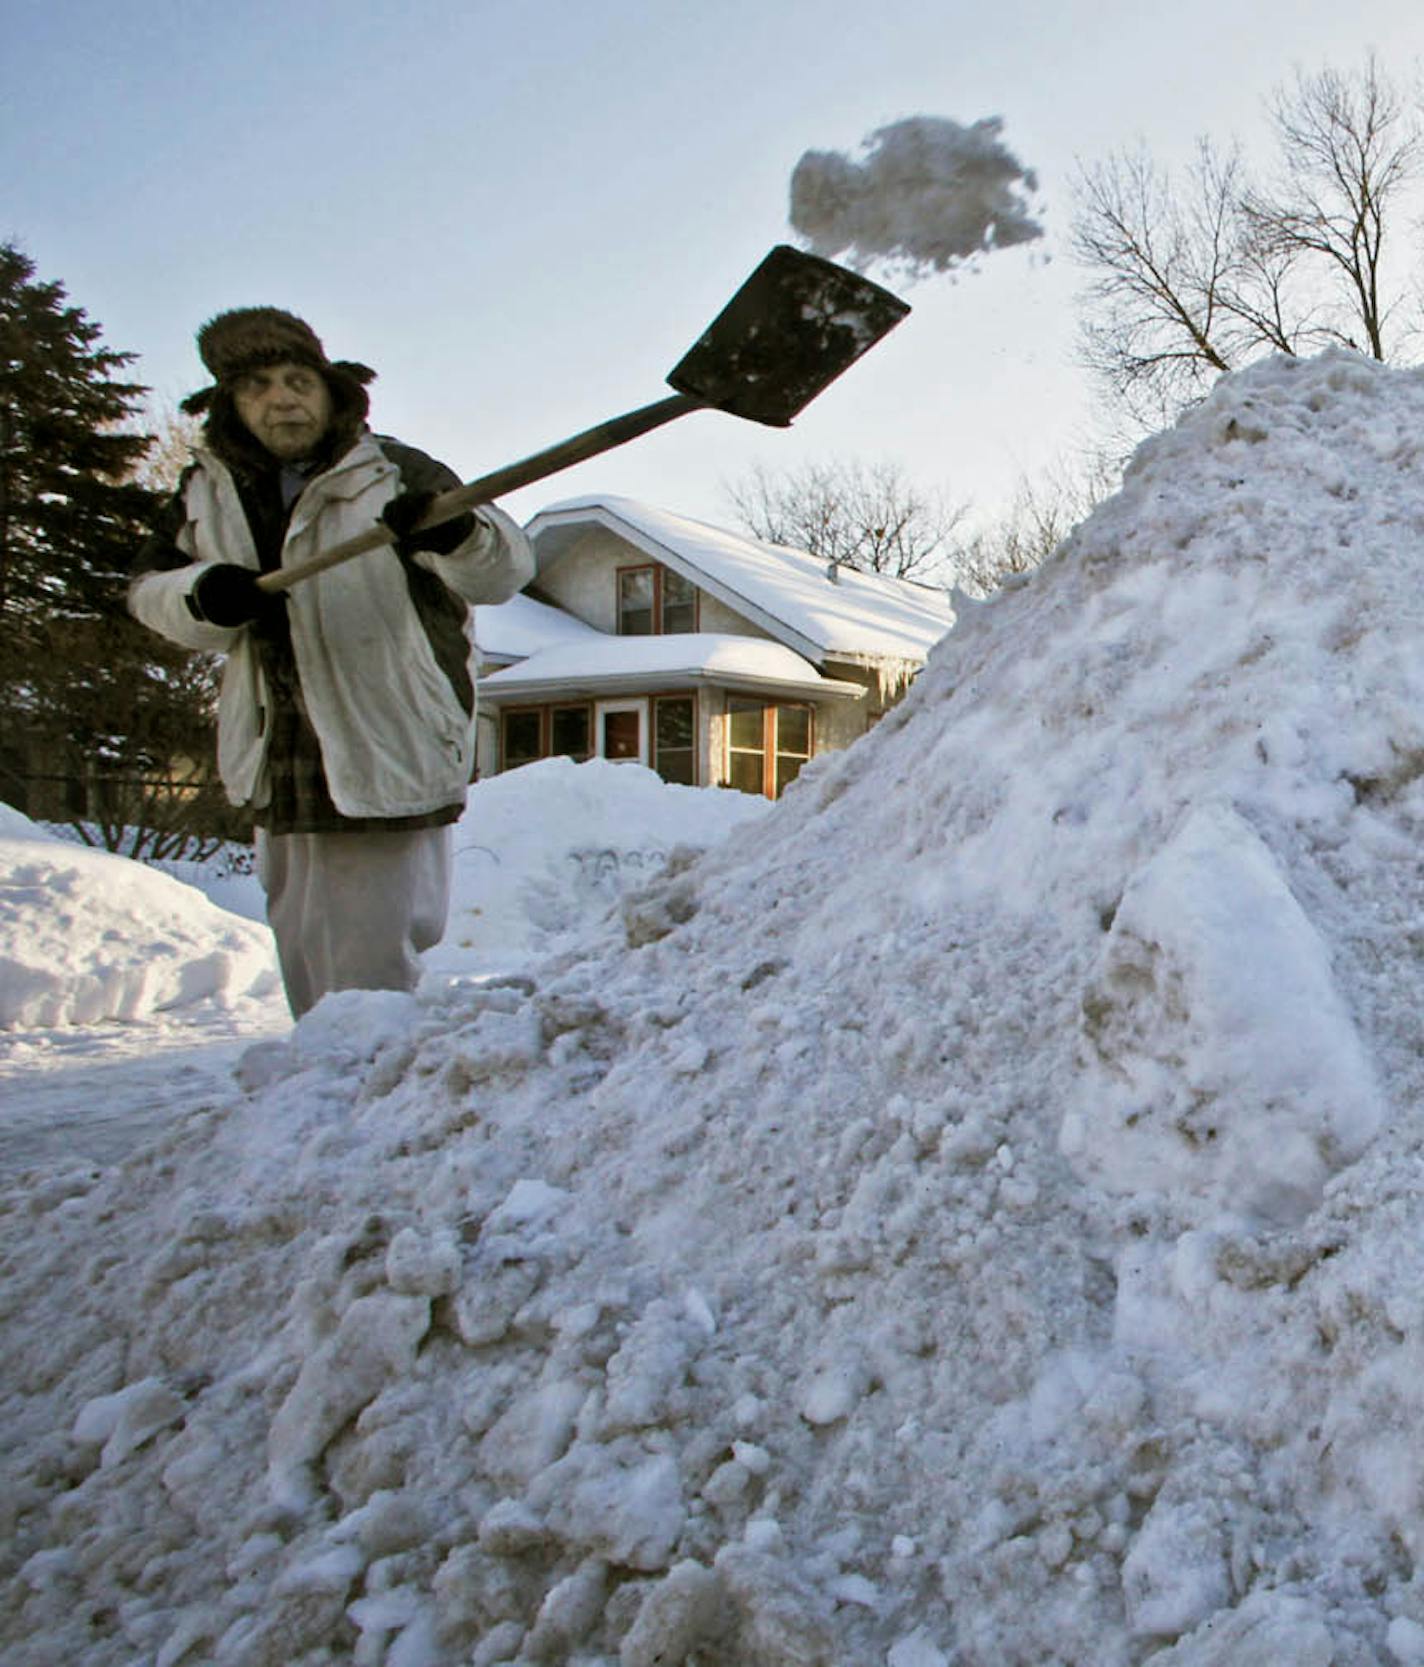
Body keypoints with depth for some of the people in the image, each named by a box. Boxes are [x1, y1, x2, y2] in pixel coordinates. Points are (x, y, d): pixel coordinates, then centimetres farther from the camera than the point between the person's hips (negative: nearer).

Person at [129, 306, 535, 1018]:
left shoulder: (395, 474, -8)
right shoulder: (210, 490, 8)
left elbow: (508, 567, -16)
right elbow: (148, 584, 15)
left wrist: (454, 532, -40)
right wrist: (203, 594, -9)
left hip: (388, 762, -6)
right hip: (283, 768, 7)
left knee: (368, 970, -7)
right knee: (303, 965, 18)